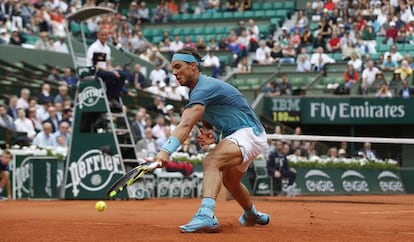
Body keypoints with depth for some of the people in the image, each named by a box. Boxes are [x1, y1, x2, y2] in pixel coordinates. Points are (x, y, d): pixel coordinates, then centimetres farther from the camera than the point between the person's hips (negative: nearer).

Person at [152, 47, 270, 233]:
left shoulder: (204, 88, -24)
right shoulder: (199, 90, 8)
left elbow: (185, 126, -38)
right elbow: (207, 123, 15)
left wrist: (166, 150, -49)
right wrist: (211, 135, -9)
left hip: (249, 134, -11)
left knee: (211, 162, -34)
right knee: (230, 181, 32)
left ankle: (206, 215, -52)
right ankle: (252, 215, 60)